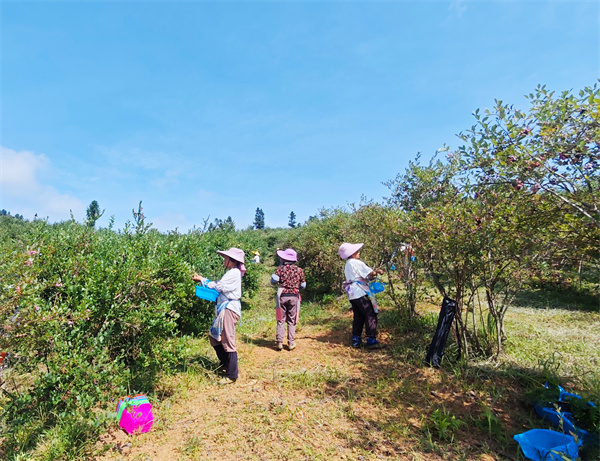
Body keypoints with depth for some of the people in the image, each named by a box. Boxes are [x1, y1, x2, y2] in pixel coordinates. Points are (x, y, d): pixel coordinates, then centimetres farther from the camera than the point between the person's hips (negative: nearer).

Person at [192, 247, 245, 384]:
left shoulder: (234, 273, -13)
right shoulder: (230, 272, 17)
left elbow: (218, 287, -13)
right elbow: (218, 286, 13)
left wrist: (202, 279, -4)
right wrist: (202, 279, 8)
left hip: (229, 309, -11)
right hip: (224, 308, 11)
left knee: (228, 342, -5)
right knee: (214, 337, 17)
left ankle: (232, 375, 6)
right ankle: (226, 366, 32)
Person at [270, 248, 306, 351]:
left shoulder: (280, 268, -4)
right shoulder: (299, 270, 2)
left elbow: (273, 280, -10)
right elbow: (303, 286, 6)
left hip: (282, 296, -1)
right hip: (294, 296, 1)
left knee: (281, 320, 8)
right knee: (292, 321, 9)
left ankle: (279, 342, 8)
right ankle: (291, 343, 10)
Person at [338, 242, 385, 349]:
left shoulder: (348, 264, 19)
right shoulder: (356, 263, -10)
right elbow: (371, 273, -11)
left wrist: (374, 272, 12)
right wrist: (377, 271, 9)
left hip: (352, 295, 9)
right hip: (360, 293, -9)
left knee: (358, 317, 14)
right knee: (370, 315, -3)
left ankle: (356, 340, 17)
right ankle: (371, 340, -3)